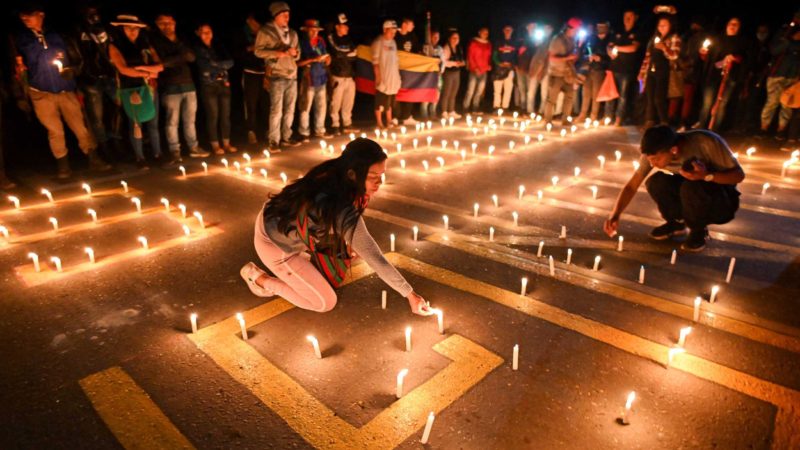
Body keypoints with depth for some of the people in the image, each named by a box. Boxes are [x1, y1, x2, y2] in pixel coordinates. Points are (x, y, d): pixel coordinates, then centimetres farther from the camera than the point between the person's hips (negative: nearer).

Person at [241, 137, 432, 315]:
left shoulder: (333, 173, -14)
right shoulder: (344, 212, -36)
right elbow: (375, 259, -30)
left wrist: (349, 242, 9)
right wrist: (410, 294, -21)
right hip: (274, 243, -7)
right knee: (325, 303, 2)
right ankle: (259, 278, 11)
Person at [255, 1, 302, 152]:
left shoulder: (292, 33, 17)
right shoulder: (266, 31, 0)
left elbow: (298, 54, 20)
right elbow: (259, 51, -5)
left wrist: (295, 52, -4)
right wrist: (277, 53, -17)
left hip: (292, 75, 6)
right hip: (277, 76, -6)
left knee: (290, 109, 8)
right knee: (276, 110, -9)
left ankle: (286, 137, 18)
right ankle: (274, 141, -3)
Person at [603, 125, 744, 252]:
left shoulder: (706, 142, -30)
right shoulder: (655, 152, -19)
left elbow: (739, 175, -20)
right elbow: (632, 186, -17)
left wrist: (707, 175, -39)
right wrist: (615, 215, -30)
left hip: (722, 203, -4)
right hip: (693, 191, 4)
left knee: (691, 187, -36)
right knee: (655, 182, -24)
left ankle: (699, 230, -7)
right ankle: (676, 223, 3)